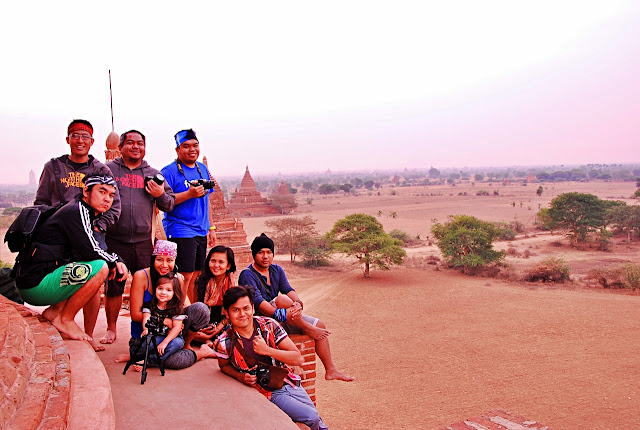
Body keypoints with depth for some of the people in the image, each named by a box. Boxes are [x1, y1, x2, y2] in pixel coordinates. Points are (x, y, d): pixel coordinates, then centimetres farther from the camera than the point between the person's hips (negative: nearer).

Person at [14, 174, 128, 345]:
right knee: (100, 268, -23)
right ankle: (65, 320, -7)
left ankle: (54, 311, 11)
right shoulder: (76, 211, -13)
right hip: (36, 284, -10)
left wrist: (116, 262, 1)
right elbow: (89, 251, -24)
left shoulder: (85, 212, 16)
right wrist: (113, 261, -5)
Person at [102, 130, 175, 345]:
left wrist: (161, 194, -7)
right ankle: (111, 328, 21)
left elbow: (169, 205, 13)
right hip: (114, 241, -1)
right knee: (113, 287, 5)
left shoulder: (153, 174, 13)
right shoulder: (108, 170, 7)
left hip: (143, 242, 2)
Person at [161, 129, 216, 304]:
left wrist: (211, 227, 18)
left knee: (197, 276, 12)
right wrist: (189, 193, -24)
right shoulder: (169, 171, -8)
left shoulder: (202, 169, 14)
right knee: (185, 276, -8)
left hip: (201, 232, 7)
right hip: (180, 231, -7)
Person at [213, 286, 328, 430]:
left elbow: (298, 359, -13)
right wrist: (240, 377, -14)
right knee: (311, 418, -16)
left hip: (289, 383, 3)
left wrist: (267, 350, -24)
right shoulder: (224, 343, -17)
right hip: (270, 393, -3)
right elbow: (224, 365, 6)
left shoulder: (269, 325, -13)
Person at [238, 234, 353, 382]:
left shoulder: (277, 270, 10)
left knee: (320, 325, -1)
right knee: (282, 299, -37)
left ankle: (330, 370, 6)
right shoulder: (247, 275, -11)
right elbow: (257, 301, -25)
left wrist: (297, 302, -29)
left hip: (284, 319, 7)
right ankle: (308, 329, -19)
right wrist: (280, 314, -37)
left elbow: (288, 289, -5)